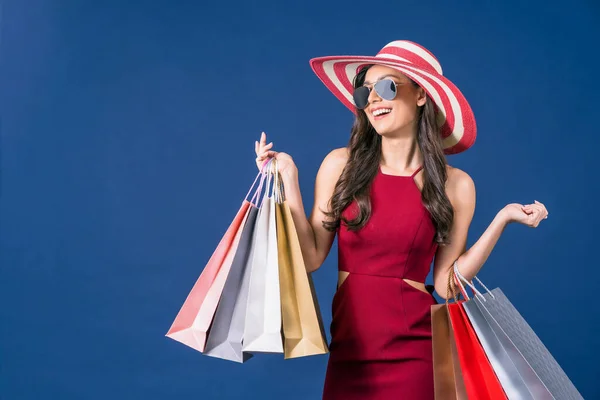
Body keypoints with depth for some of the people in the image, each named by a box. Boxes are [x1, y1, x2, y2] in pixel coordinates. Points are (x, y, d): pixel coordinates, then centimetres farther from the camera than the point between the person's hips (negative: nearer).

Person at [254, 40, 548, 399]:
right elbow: (311, 258, -2)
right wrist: (289, 180, -7)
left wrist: (502, 220, -7)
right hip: (349, 347, 1)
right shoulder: (341, 165, -1)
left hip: (415, 352, -1)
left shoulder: (455, 184, -2)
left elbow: (446, 283, -3)